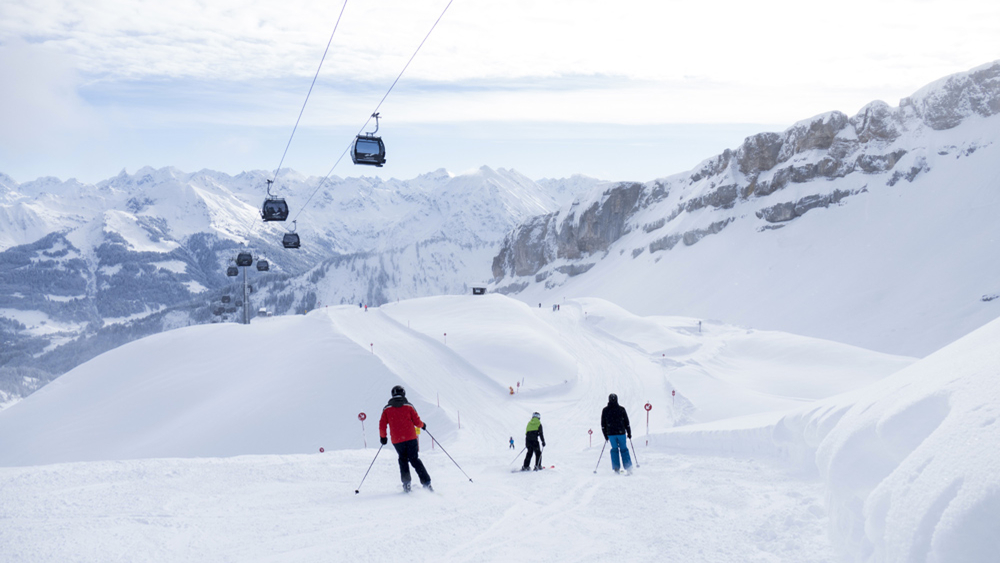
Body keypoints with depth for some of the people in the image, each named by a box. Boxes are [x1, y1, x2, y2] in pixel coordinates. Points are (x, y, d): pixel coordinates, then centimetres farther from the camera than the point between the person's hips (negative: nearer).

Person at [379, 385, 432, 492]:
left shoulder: (387, 409, 4)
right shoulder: (409, 406, 1)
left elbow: (382, 425, 3)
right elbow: (417, 422, 0)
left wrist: (382, 437, 19)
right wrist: (422, 425, 22)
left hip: (397, 440, 1)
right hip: (411, 438, -1)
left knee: (403, 460, 19)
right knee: (415, 460, 6)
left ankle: (406, 483, 6)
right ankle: (426, 482, -4)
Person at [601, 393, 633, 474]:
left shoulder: (605, 410, 2)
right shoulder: (621, 409, -1)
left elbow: (603, 424, 5)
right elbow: (626, 422, 2)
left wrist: (605, 435, 13)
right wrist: (629, 432, 10)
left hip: (611, 433, 1)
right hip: (621, 432, -1)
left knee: (614, 449, 12)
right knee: (624, 449, 7)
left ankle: (616, 468, 5)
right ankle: (628, 467, 0)